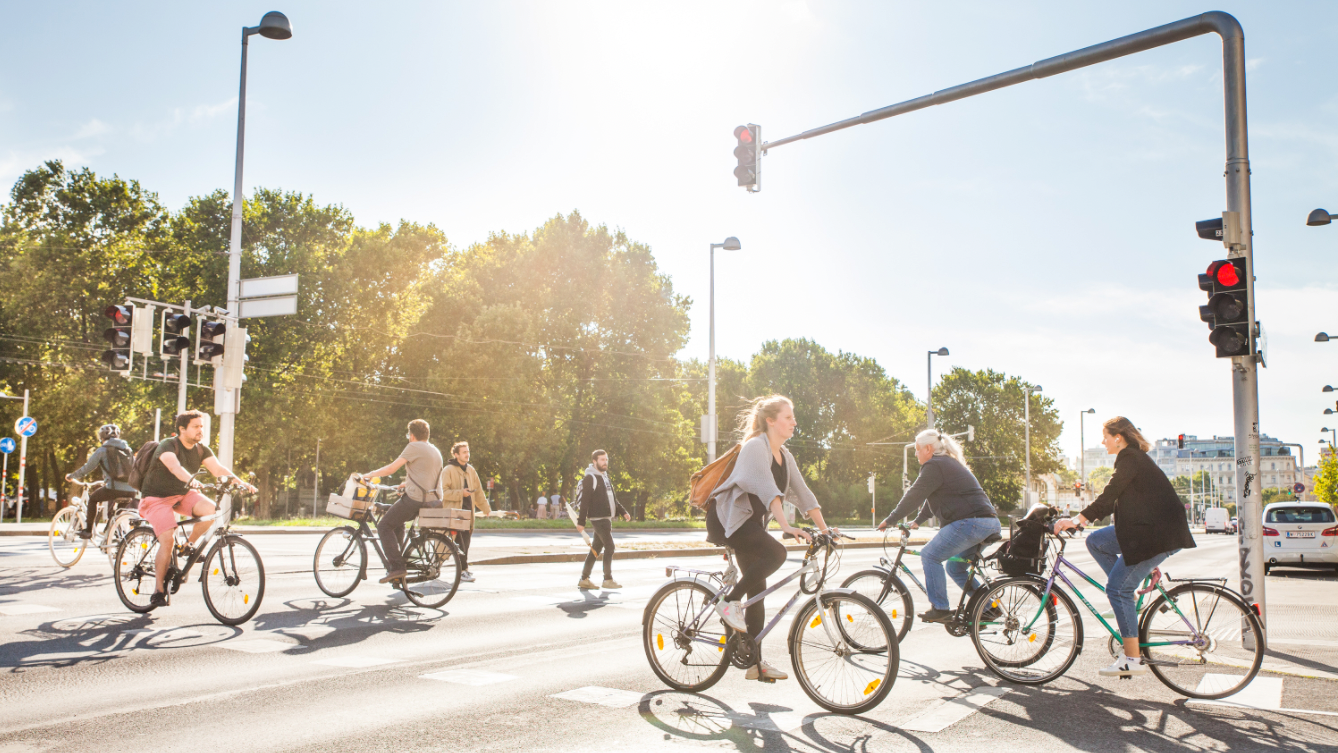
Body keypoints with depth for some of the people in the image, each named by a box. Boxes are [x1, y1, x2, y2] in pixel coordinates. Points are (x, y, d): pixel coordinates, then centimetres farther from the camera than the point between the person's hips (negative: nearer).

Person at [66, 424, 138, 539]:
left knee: (93, 498, 22)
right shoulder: (128, 449, 19)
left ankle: (88, 531, 21)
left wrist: (71, 476, 28)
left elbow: (87, 468, 9)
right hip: (131, 492, 5)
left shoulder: (102, 450, 5)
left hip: (114, 489, -5)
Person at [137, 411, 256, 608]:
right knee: (167, 540, -22)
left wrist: (240, 482, -31)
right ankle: (158, 590, -10)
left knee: (211, 509, -22)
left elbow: (218, 469, -14)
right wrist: (191, 480, -61)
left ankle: (189, 544, 3)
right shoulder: (168, 446, -20)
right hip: (157, 498, -5)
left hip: (183, 495, 6)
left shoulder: (201, 450, -2)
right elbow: (174, 466, -41)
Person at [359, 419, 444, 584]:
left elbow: (391, 468, -10)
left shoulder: (414, 447, -7)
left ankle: (396, 567, -9)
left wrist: (366, 475, 0)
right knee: (397, 521, 29)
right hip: (434, 500, 9)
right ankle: (398, 559, 26)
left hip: (416, 499, -9)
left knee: (384, 526, 1)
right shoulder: (435, 450, 19)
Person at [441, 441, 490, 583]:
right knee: (460, 542, -11)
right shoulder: (448, 470, -4)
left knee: (466, 542, 6)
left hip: (468, 512, 6)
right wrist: (460, 493, -18)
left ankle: (463, 570, 15)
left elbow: (478, 491, 24)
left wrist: (486, 508, 27)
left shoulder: (471, 470, 17)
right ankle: (463, 570, -8)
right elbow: (443, 492, -11)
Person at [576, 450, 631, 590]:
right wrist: (581, 522, -18)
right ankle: (608, 580, 0)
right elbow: (584, 501, -15)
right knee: (609, 547, -8)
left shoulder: (605, 477, 18)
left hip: (607, 518, 9)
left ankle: (584, 579, 15)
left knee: (596, 548, 10)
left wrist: (623, 512, 16)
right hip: (598, 519, -9)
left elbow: (612, 498, 25)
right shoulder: (590, 478, -10)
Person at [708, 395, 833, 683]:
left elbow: (802, 494, 11)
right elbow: (767, 489, -29)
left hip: (751, 522, 9)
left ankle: (755, 663, 10)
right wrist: (786, 526, -39)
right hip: (726, 518, -9)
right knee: (775, 553, -30)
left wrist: (825, 529, 4)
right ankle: (729, 602, -15)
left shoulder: (784, 455, 11)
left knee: (758, 590, 5)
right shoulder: (755, 446, -16)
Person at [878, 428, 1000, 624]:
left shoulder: (934, 466, -6)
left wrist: (889, 520, -2)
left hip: (969, 523, -10)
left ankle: (940, 609, -6)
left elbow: (914, 496, -9)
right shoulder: (951, 464, 26)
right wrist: (917, 522, 35)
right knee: (956, 568, 18)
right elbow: (932, 499, 33)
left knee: (930, 556, -4)